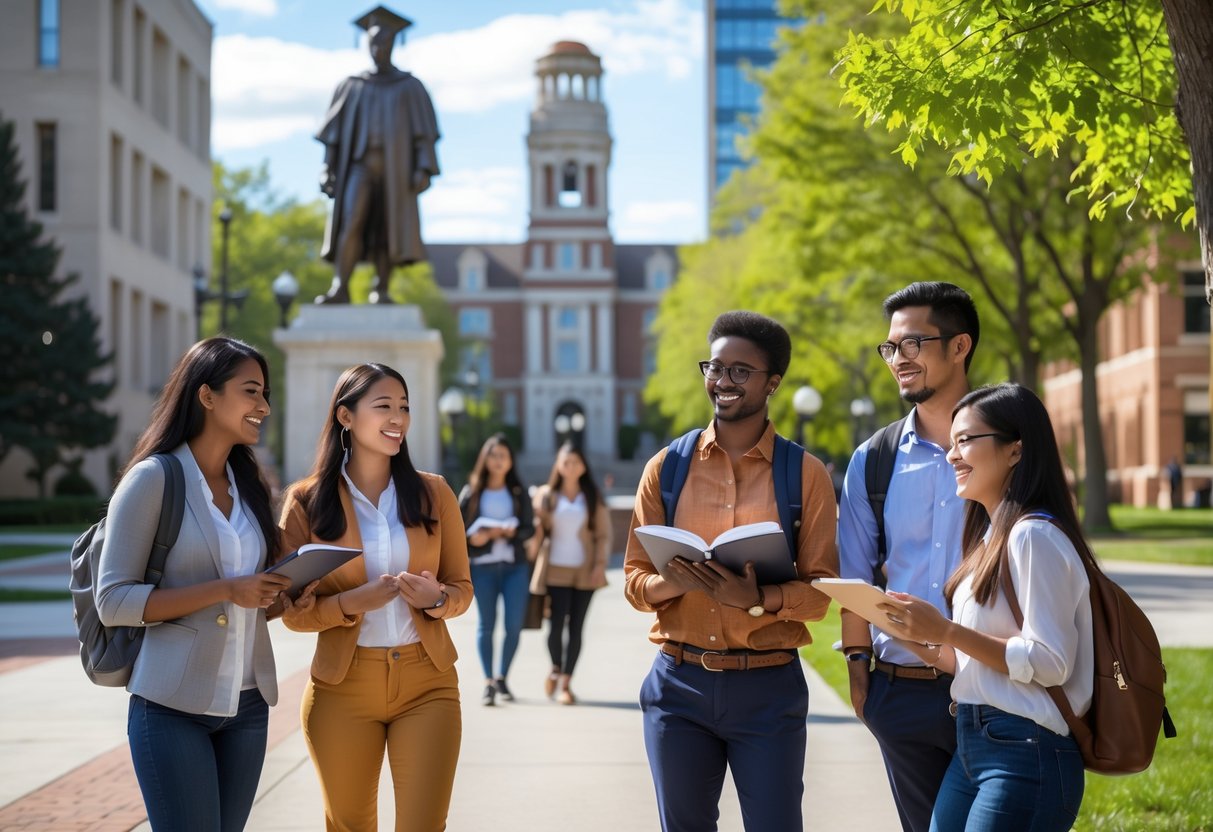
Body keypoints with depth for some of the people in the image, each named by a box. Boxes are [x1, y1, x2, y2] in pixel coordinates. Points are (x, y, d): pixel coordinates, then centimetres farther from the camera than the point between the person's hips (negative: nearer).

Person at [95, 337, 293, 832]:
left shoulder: (249, 485, 11)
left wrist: (282, 593, -2)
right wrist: (226, 590, -20)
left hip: (248, 705, 6)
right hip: (174, 708, -6)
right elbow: (113, 602, -13)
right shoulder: (153, 478, -8)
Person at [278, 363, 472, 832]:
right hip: (342, 688, 0)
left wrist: (436, 598, -14)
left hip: (427, 683, 1)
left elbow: (461, 589, 9)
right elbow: (295, 611, -3)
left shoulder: (433, 493, 3)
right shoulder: (307, 502, -3)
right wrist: (351, 603, -21)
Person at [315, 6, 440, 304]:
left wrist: (424, 169, -12)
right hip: (360, 164, 0)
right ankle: (340, 289, -24)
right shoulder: (350, 87, 11)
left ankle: (380, 291, 13)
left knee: (387, 229, -1)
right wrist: (328, 169, 0)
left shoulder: (411, 87, 6)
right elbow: (335, 132, 9)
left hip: (394, 166, 0)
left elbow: (424, 132, 0)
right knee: (351, 221, -17)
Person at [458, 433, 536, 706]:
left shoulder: (519, 492, 6)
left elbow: (529, 528, 3)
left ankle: (503, 678, 16)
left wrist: (509, 532, -15)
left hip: (515, 566, 1)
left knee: (514, 625, -1)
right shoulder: (471, 492, 5)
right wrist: (473, 538, -15)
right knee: (486, 624, 2)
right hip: (483, 567, -1)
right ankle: (488, 682, 8)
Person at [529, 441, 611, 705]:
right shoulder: (545, 495, 6)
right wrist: (535, 563, -7)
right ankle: (556, 668, 19)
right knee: (556, 625, -9)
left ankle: (565, 683, 9)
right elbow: (537, 531, 6)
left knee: (575, 628, 0)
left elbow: (603, 534, 4)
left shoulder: (593, 498, 7)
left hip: (584, 572, 1)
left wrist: (600, 564, -7)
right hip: (556, 571, -1)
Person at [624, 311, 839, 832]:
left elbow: (820, 593, -2)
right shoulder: (667, 467, 5)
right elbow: (635, 580, 6)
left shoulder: (805, 475, 0)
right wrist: (674, 582, -17)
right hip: (679, 685, 2)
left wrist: (758, 600, -21)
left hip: (769, 687, -2)